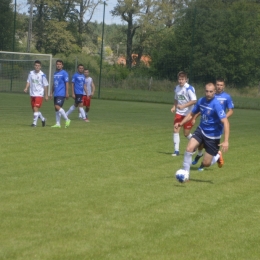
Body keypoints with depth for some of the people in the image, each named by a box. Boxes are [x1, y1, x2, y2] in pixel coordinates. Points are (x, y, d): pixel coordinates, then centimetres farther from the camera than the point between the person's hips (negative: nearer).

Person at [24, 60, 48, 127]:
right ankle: (43, 119, 33)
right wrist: (26, 88, -10)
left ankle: (34, 123, -9)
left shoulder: (42, 75, -8)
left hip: (39, 94, -5)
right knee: (34, 109, 12)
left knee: (36, 108, -15)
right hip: (32, 94, 5)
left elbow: (45, 85, -3)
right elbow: (28, 81, 10)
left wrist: (46, 95, -2)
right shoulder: (31, 73, 4)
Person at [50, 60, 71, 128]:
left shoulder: (64, 73, -5)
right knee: (56, 108, 6)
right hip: (56, 94, 8)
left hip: (61, 94, -8)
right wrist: (51, 93, 19)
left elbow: (67, 83, -9)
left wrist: (67, 93, -14)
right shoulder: (55, 73, 16)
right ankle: (58, 124, 10)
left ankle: (67, 119, -9)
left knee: (57, 106, -18)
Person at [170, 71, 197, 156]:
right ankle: (176, 150, -3)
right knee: (175, 130, -9)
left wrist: (183, 106, -27)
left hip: (188, 113, -5)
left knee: (186, 133, 3)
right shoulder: (177, 88, 6)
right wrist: (174, 107, 2)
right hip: (179, 113, 5)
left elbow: (194, 100, -21)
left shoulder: (189, 88, -15)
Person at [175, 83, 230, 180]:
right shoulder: (201, 101, -4)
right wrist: (181, 123, -1)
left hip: (213, 135, -5)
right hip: (201, 130, 5)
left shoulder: (216, 105, -24)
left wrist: (226, 141, -36)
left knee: (206, 164, 0)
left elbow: (225, 122, -29)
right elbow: (192, 114, 13)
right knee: (189, 148, -19)